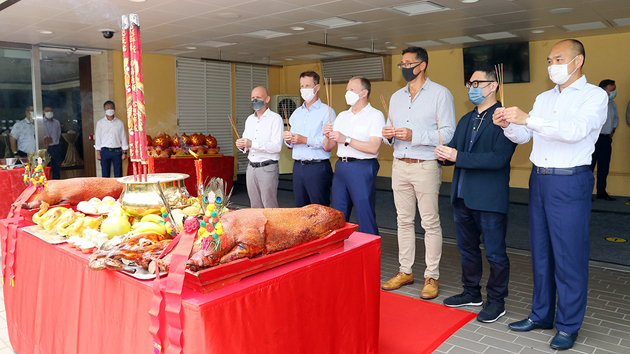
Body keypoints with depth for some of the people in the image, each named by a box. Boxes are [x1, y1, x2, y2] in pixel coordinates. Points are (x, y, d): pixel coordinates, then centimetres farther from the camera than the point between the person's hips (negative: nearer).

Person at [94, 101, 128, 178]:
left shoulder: (119, 123, 8)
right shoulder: (100, 123, 7)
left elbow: (123, 138, 8)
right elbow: (98, 138, 7)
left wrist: (124, 152, 2)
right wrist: (98, 153, 2)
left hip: (117, 151, 0)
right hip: (105, 151, 0)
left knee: (118, 175, 1)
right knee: (105, 174, 1)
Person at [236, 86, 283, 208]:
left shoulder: (275, 118, -5)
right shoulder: (249, 119, 17)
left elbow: (277, 146, -16)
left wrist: (252, 144, -23)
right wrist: (242, 145, -2)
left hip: (267, 168, -6)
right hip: (251, 167, 6)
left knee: (270, 208, -5)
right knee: (255, 206, 10)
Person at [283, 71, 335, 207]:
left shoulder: (326, 111, -5)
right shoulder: (296, 113, 18)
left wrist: (305, 140, -21)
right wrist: (288, 139, -2)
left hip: (318, 167, -6)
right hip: (298, 166, 7)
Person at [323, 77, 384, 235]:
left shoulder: (375, 115, -3)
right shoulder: (342, 116, 17)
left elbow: (374, 148, -17)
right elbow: (328, 147, 15)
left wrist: (346, 139, -18)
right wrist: (327, 137, -7)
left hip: (362, 168, -6)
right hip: (341, 166, 6)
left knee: (365, 216, -4)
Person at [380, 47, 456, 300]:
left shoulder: (440, 93, -2)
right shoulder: (396, 97, 17)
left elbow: (448, 132, -11)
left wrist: (414, 135, -20)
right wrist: (389, 135, -3)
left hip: (426, 166, -6)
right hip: (399, 165, 6)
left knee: (430, 223, -1)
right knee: (404, 221, 10)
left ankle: (431, 277, 10)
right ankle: (405, 271, 20)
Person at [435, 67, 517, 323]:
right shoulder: (466, 120, 16)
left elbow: (498, 158, -22)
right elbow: (454, 149, 15)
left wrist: (457, 156, -24)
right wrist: (444, 155, -10)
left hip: (490, 199, -8)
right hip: (463, 196, 8)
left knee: (494, 253, 4)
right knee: (467, 248, 18)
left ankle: (496, 301, 20)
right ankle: (471, 292, 34)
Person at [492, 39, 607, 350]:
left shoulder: (594, 96, -4)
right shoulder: (543, 98, 15)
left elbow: (576, 129, -23)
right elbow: (523, 136, 12)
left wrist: (528, 119, -30)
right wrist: (507, 124, -10)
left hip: (570, 182, -6)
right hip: (539, 180, 6)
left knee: (569, 255, 0)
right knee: (540, 251, 13)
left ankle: (568, 326, 14)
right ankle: (541, 315, 27)